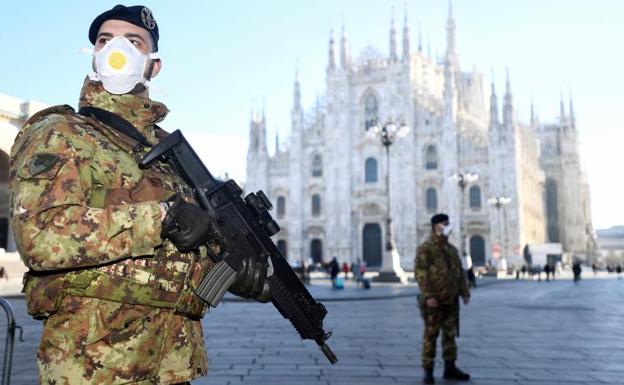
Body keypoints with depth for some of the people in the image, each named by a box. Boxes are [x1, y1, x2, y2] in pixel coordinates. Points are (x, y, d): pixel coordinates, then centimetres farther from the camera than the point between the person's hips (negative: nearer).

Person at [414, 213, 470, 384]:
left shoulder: (452, 249, 14)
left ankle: (450, 368, 21)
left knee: (450, 334, 11)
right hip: (434, 301, -6)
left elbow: (460, 272, 18)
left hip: (451, 300, 7)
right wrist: (428, 296, -22)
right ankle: (428, 371, 6)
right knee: (430, 335, -1)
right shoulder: (425, 249, -8)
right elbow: (420, 273, -15)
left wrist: (465, 292, 9)